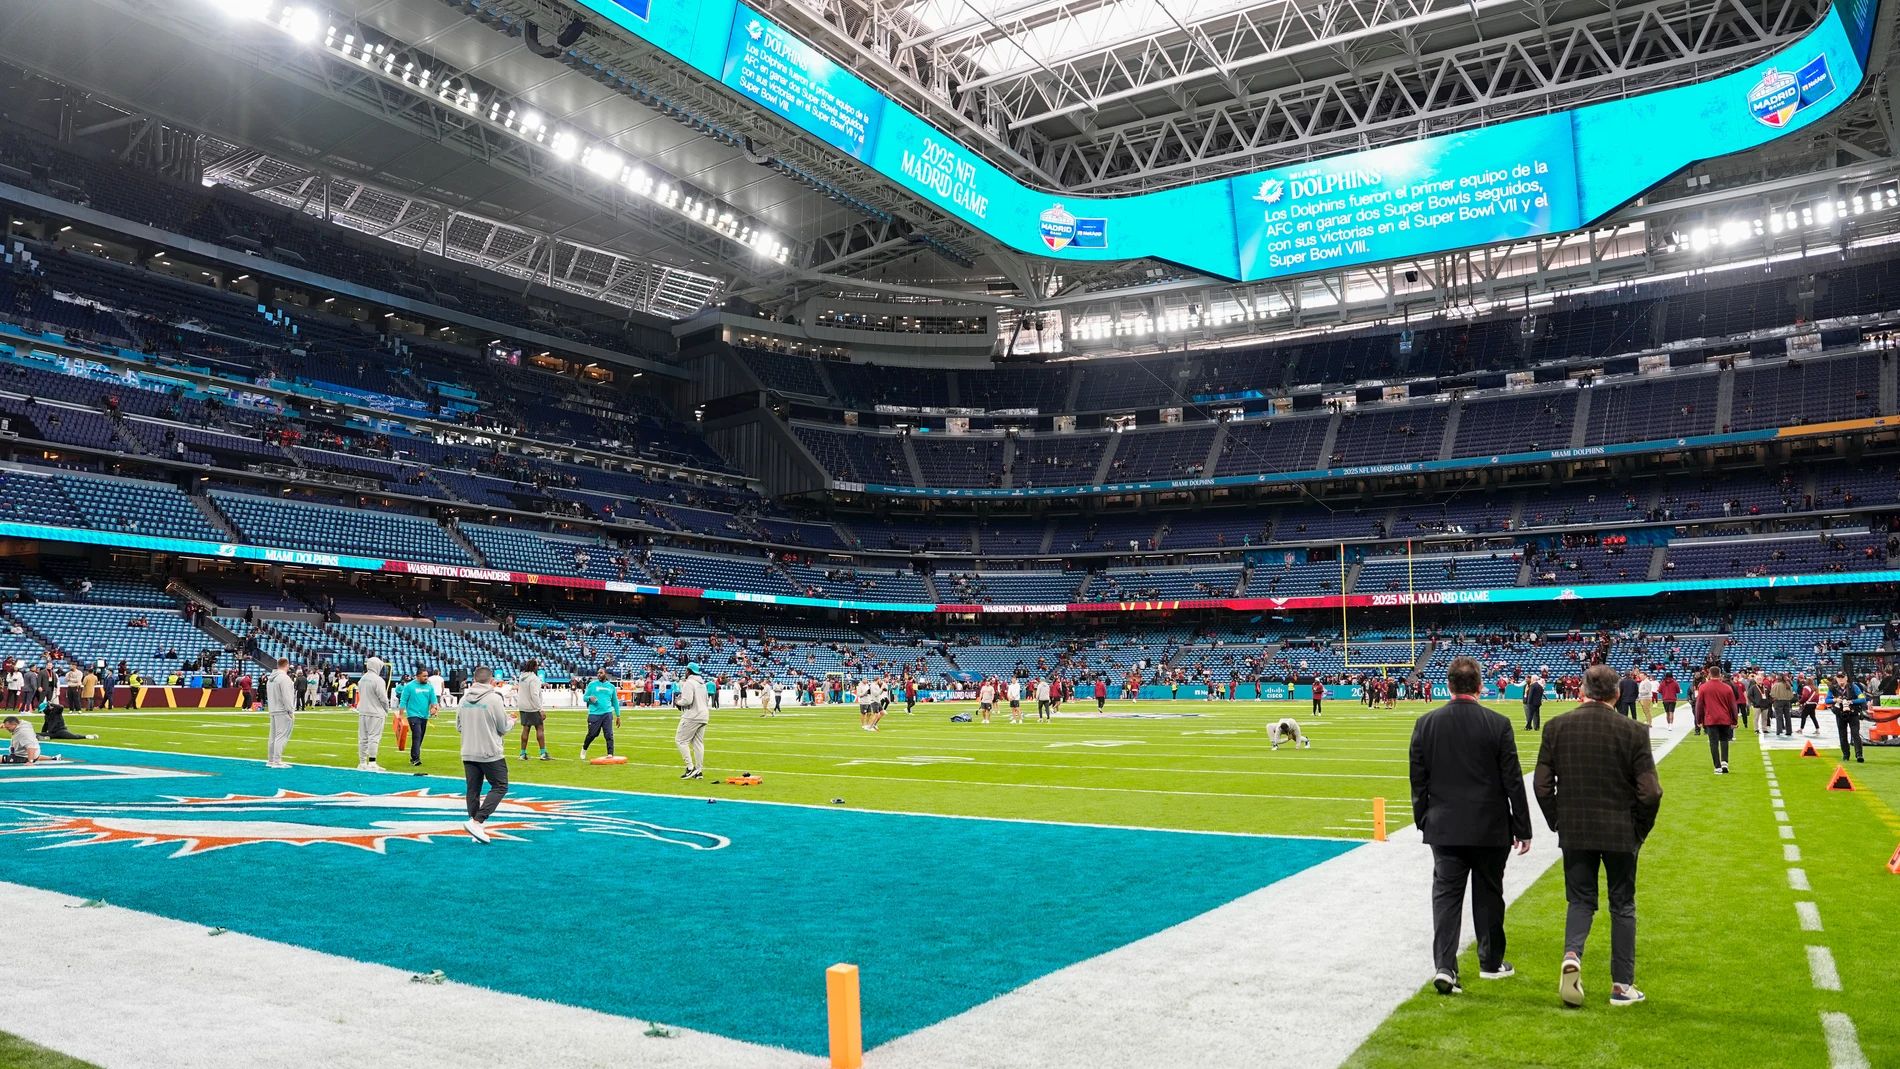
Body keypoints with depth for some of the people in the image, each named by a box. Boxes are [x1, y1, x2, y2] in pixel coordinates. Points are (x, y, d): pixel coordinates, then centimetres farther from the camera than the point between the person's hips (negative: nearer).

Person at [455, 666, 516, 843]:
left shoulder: (464, 699, 4)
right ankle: (476, 822, -9)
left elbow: (458, 726, 11)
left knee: (473, 790, 12)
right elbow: (503, 728, -8)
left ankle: (476, 829, 16)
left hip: (468, 754, 6)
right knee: (500, 787, 4)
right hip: (491, 753, -6)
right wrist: (511, 720, 14)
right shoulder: (494, 698, -13)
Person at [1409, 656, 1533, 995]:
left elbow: (1418, 780, 2)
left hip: (1444, 827, 1)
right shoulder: (1498, 725, -9)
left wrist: (1423, 821, 13)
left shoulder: (1426, 724, -4)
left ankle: (1444, 967, -8)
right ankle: (1491, 963, 28)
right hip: (1490, 828, -1)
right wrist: (1522, 828, 3)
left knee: (1446, 894, 2)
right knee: (1488, 895, 14)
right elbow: (1513, 782, -5)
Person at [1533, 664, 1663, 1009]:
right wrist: (1640, 830, 5)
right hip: (1620, 833, -1)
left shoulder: (1557, 727, -4)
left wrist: (1558, 822, 8)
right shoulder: (1632, 732, -9)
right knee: (1622, 906, 12)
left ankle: (1572, 956, -13)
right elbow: (1650, 791, -10)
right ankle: (1622, 986, 18)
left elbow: (1541, 784, -4)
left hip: (1574, 833, 1)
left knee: (1580, 900, 13)